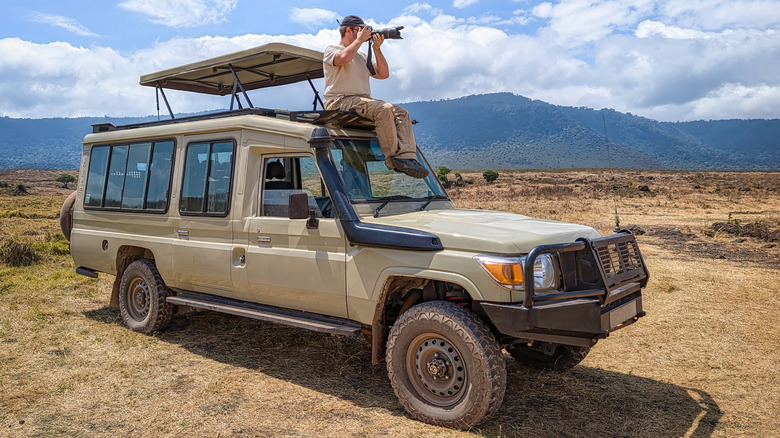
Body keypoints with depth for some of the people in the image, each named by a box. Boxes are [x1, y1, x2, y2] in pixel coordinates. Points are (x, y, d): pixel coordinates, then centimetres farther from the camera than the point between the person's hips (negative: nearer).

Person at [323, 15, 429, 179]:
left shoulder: (361, 56, 30)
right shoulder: (331, 49, 10)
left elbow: (383, 74, 19)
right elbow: (343, 58, -16)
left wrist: (377, 49, 10)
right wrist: (360, 40, -3)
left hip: (363, 102, 8)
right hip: (341, 102, -7)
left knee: (401, 112, -14)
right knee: (384, 109, -32)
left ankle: (406, 156, -30)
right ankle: (392, 158, -29)